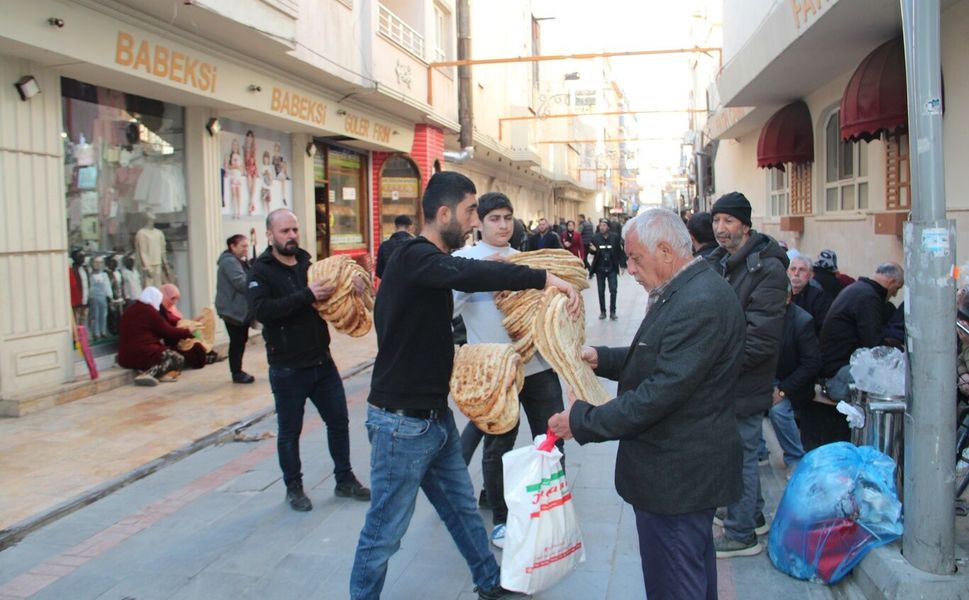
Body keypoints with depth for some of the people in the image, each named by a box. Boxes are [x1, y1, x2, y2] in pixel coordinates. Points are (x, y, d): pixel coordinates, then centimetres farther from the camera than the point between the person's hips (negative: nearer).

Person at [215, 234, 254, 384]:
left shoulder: (240, 262, 18)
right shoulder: (229, 262, -16)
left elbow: (247, 280, 23)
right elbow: (242, 283, -25)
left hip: (241, 309, 10)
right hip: (233, 309, -10)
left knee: (241, 340, 12)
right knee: (237, 341, -6)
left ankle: (237, 371, 20)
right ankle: (237, 373, 1)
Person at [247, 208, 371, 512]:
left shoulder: (310, 264, 6)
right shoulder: (261, 272, -8)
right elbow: (262, 310, -24)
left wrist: (353, 287, -9)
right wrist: (307, 295, -31)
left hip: (322, 361, 5)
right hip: (287, 369, -5)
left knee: (339, 420, 11)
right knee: (290, 431, 9)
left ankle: (344, 480, 27)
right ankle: (293, 487, 27)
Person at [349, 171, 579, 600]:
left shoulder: (431, 261, 11)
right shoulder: (414, 258, -19)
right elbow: (470, 274, -40)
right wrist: (543, 278, -40)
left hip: (436, 416, 10)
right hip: (401, 423, -10)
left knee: (463, 507, 23)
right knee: (385, 532, 5)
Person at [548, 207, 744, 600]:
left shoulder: (700, 304, -26)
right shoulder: (688, 290, 7)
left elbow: (660, 393, -28)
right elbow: (662, 359, 16)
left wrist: (582, 421, -20)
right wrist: (604, 360, 2)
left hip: (675, 475, -10)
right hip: (690, 466, 10)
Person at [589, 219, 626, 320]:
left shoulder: (615, 237, -6)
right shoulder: (595, 237, -4)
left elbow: (619, 251, -1)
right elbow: (591, 251, 4)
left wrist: (622, 264, -6)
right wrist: (593, 250, -19)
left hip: (612, 268, -1)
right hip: (600, 269, 1)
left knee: (613, 290, 0)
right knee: (601, 291, 8)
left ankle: (612, 312, 9)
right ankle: (602, 311, 17)